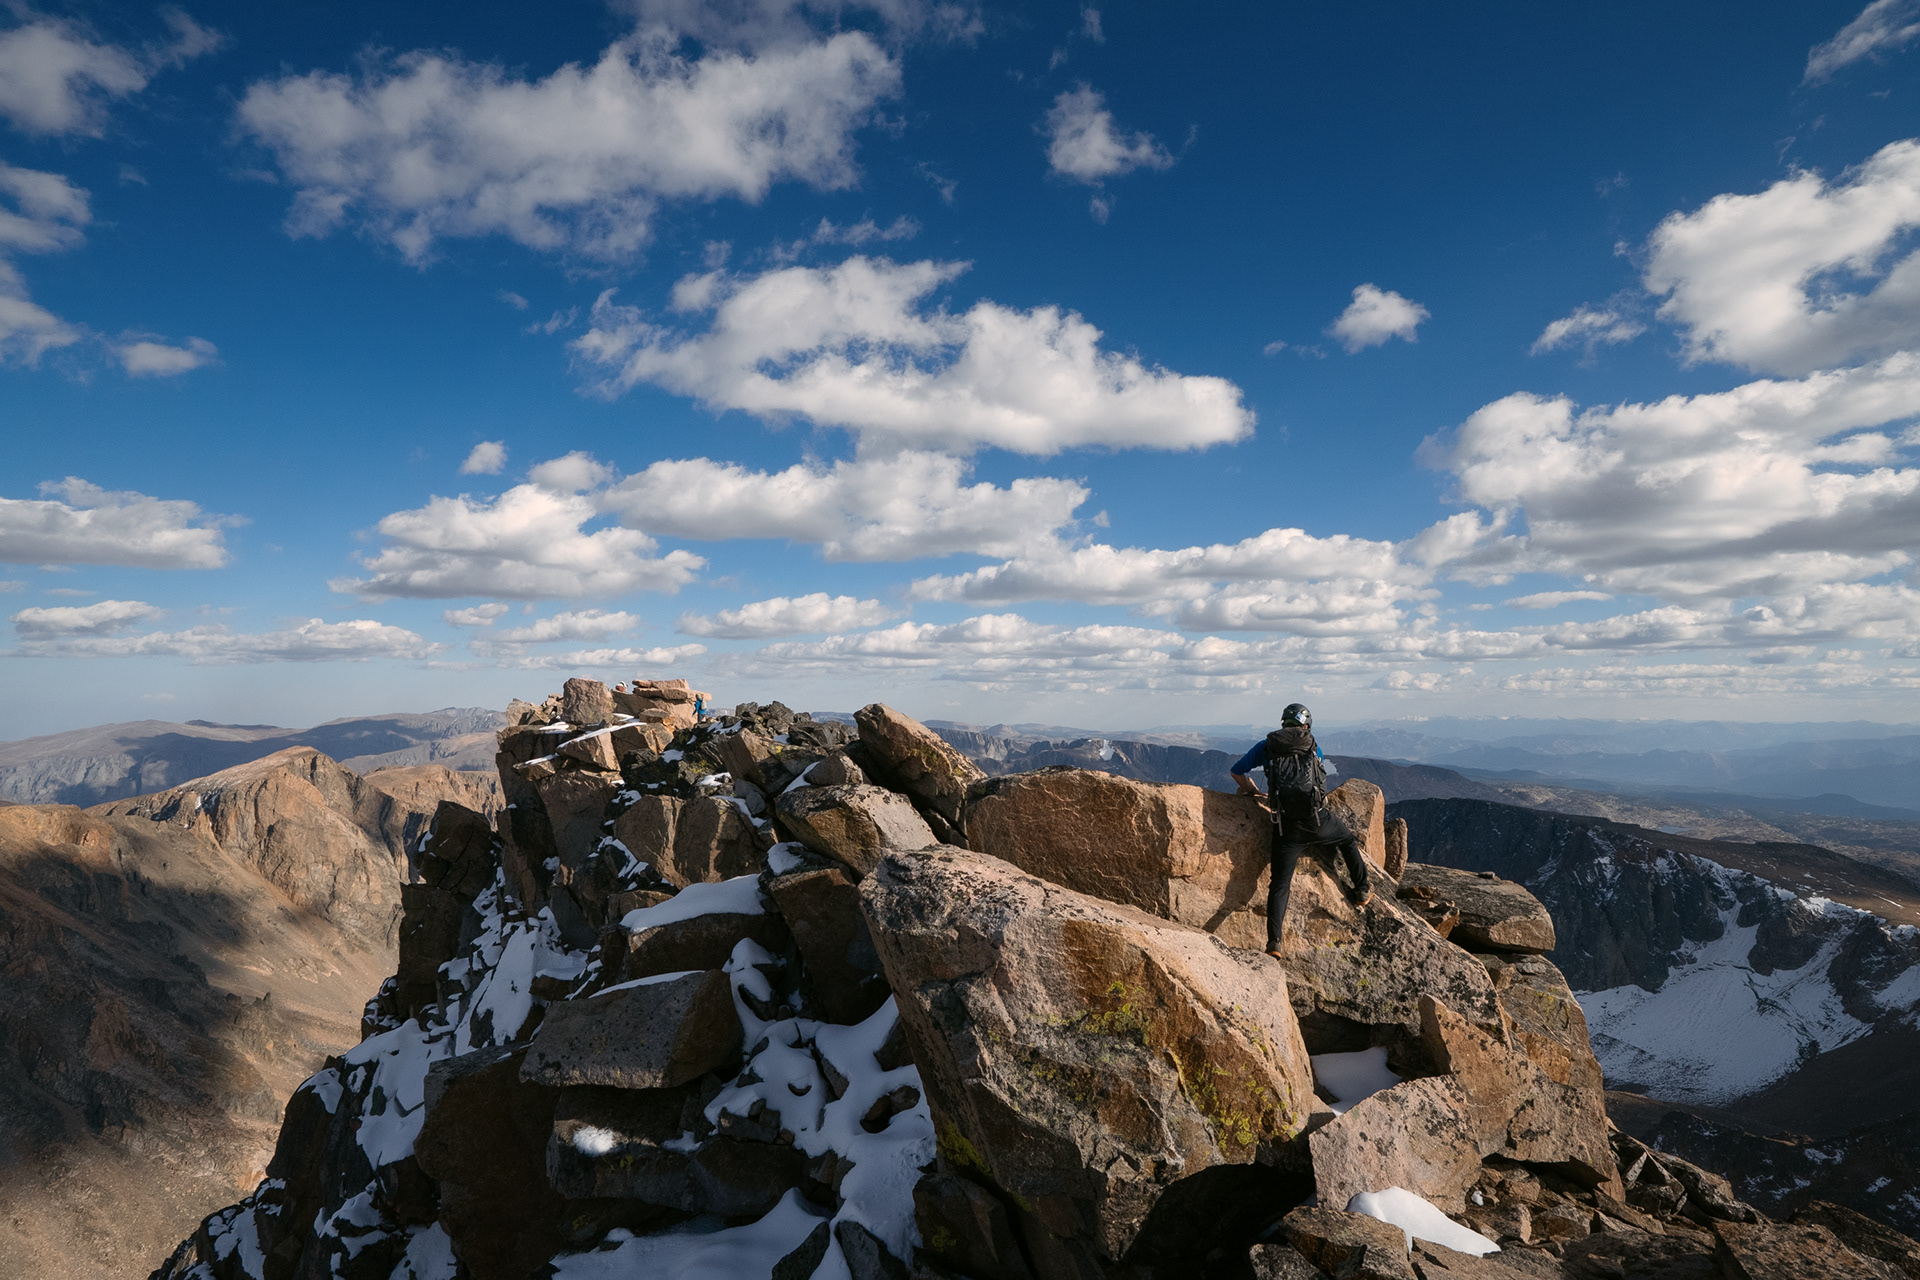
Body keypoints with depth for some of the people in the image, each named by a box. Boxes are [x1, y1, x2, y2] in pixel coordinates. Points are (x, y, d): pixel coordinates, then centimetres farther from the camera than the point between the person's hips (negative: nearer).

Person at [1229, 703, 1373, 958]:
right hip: (1318, 819, 0)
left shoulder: (1266, 746, 13)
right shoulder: (1313, 746, 16)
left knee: (1280, 883, 1)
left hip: (1287, 826, 0)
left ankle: (1273, 941, -8)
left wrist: (1254, 792, 32)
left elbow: (1237, 771, 17)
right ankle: (1362, 890, 44)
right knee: (1348, 839, 33)